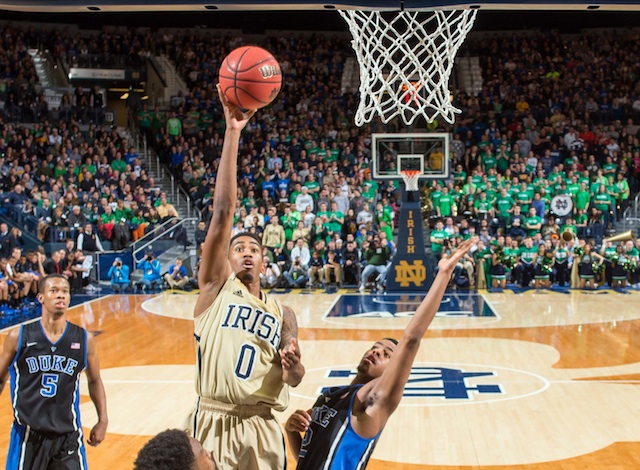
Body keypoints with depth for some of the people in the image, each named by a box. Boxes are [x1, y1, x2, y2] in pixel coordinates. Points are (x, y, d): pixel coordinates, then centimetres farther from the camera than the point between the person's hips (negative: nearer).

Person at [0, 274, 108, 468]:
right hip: (29, 434, -1)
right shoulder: (19, 337, -5)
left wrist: (102, 420, 7)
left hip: (68, 434, 1)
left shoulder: (84, 339, -1)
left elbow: (94, 381, 13)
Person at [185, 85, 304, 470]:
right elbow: (223, 212, -6)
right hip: (212, 424, -3)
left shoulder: (282, 312, 12)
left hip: (262, 430, 3)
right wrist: (233, 134, -12)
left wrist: (294, 366, -15)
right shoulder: (216, 286, 3)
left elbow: (293, 380, 11)